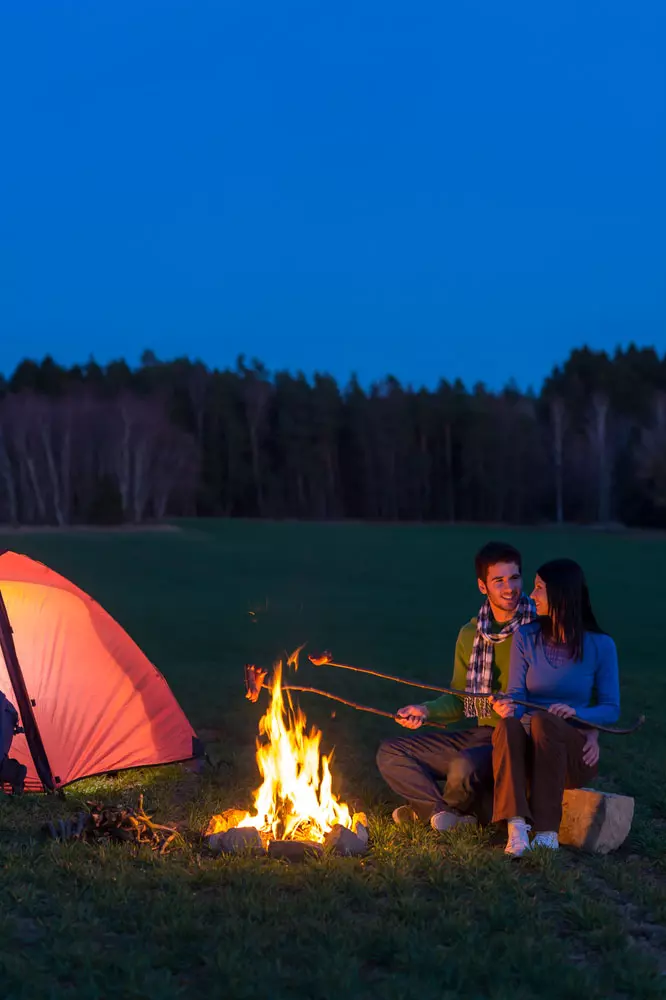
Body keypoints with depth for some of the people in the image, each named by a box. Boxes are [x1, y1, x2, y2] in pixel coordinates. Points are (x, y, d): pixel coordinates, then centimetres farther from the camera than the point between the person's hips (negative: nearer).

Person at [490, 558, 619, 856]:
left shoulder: (600, 645, -2)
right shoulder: (526, 636, 5)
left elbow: (611, 709, -1)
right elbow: (517, 694, 0)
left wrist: (576, 713, -21)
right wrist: (509, 706, -25)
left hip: (574, 753, -2)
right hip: (528, 749, 2)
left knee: (542, 720, -35)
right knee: (508, 725, -33)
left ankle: (547, 832, -35)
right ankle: (517, 828, -46)